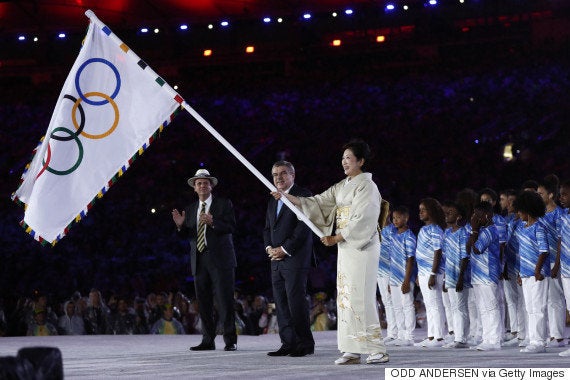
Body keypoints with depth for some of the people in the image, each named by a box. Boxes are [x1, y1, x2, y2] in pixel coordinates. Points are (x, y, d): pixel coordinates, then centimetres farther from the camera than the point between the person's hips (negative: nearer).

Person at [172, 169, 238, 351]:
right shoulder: (190, 209, 17)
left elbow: (231, 227, -9)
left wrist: (213, 222, -24)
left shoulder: (224, 204, 3)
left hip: (220, 260, -5)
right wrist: (181, 225, -7)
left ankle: (230, 340, -3)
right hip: (199, 261, 5)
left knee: (224, 300, -7)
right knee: (203, 302, 4)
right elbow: (188, 235, 13)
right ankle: (208, 340, 9)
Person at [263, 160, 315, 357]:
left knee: (296, 301, -10)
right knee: (281, 304, 4)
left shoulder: (303, 195, -4)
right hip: (276, 260, 8)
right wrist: (269, 248, 3)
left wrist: (285, 249, -13)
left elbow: (304, 226, -12)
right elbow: (267, 228, 23)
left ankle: (305, 344, -4)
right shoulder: (273, 201, 22)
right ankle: (288, 343, 7)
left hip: (295, 258, -8)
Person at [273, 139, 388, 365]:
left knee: (360, 296, -12)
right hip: (345, 246, 8)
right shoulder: (342, 187, 16)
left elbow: (361, 220, -16)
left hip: (362, 247, -8)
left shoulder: (366, 186, -8)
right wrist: (288, 197, 4)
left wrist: (335, 238, -13)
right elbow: (319, 202, 13)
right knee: (345, 296, 4)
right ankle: (353, 350, 6)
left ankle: (377, 350, -11)